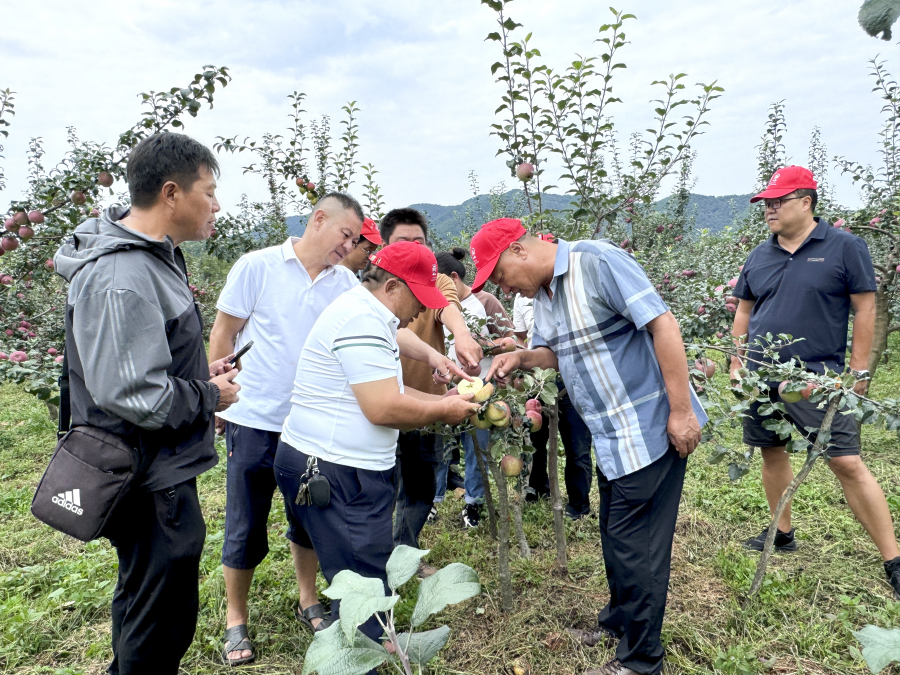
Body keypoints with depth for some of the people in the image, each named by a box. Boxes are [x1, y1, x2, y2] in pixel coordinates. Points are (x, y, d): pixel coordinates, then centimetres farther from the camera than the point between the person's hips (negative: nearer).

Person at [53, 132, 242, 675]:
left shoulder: (152, 255, 7)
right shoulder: (122, 279, -27)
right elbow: (140, 399, -30)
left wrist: (200, 373, 5)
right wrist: (211, 396, -15)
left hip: (155, 472, 10)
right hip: (153, 486, -10)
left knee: (141, 602, 29)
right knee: (161, 628, 9)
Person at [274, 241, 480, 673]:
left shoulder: (368, 316, 16)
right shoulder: (363, 320, -19)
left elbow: (387, 391, 19)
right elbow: (384, 408, -25)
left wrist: (444, 401, 9)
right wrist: (443, 411, -10)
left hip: (345, 469, 11)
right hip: (334, 472, -11)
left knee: (362, 584, 20)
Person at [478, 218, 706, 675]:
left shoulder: (597, 261, -18)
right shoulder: (542, 296, 8)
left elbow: (663, 325, -22)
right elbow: (557, 351, 20)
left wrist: (681, 412, -22)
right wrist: (520, 358, -1)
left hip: (652, 429, -8)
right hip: (612, 436, 8)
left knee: (633, 542, 2)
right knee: (614, 534, 20)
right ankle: (618, 621, 41)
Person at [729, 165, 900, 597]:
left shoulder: (845, 247, -3)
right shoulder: (759, 256, 9)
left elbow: (864, 309, -3)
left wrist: (858, 371, -6)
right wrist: (736, 364, 11)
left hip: (817, 378, -5)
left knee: (848, 464, -6)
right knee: (772, 452, 13)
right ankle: (783, 533, 32)